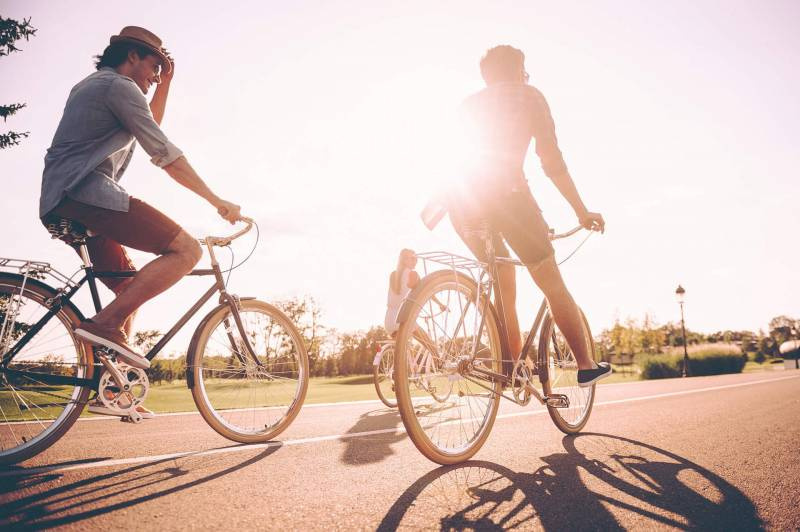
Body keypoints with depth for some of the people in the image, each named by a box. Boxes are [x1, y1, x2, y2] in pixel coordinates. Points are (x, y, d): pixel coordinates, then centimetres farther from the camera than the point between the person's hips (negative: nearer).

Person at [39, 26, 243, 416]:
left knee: (133, 288, 15)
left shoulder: (90, 85, 29)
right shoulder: (120, 86, -2)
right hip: (87, 191, -10)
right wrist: (217, 201, -8)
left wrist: (165, 84, 28)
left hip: (59, 203, 10)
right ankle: (105, 324, -23)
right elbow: (163, 153, -9)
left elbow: (150, 129, 36)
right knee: (186, 250, -18)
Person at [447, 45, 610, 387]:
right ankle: (587, 366, 14)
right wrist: (582, 212, 8)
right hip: (504, 192, -5)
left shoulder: (470, 103, 27)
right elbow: (551, 159, 5)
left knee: (503, 284, 19)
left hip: (461, 196, 5)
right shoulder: (528, 96, 13)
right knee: (553, 284, 8)